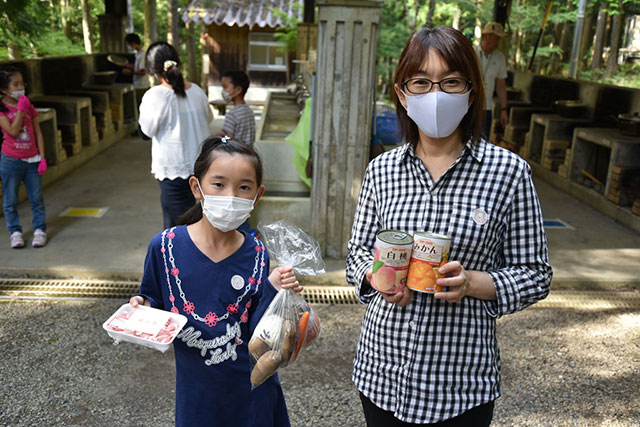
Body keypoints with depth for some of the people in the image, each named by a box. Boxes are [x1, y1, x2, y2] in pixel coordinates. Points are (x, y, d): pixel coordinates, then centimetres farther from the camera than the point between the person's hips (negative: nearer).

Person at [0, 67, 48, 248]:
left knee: (37, 199, 6)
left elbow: (38, 133, 6)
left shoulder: (29, 107, 4)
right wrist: (20, 109, -18)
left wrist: (42, 158, 0)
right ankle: (15, 232, 18)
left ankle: (40, 230, 16)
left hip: (32, 160, 3)